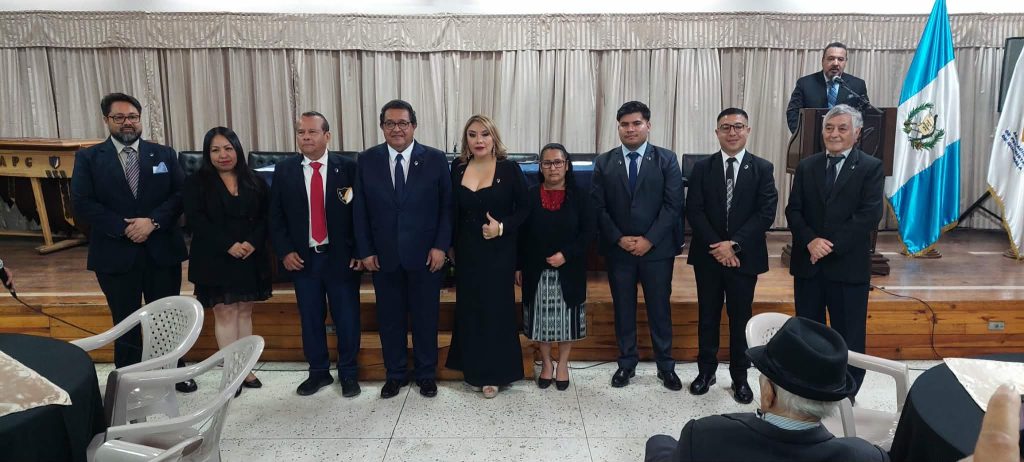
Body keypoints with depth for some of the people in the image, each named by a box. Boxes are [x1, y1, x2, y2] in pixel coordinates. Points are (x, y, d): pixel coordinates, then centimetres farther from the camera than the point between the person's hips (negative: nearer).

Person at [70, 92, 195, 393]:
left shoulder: (164, 155, 6)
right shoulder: (88, 158, 2)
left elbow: (181, 194, -1)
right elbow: (82, 203, -7)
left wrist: (153, 221, -15)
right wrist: (124, 228, -15)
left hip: (162, 251, 1)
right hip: (115, 253, -1)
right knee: (125, 321, 11)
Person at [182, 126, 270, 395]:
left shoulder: (255, 182, 8)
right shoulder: (196, 183, 0)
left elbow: (266, 216, 3)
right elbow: (195, 220, -10)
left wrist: (253, 243, -14)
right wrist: (228, 245, -19)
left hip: (251, 259, 3)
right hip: (215, 259, -3)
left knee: (244, 312, 8)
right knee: (224, 313, 0)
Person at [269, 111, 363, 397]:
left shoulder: (348, 168, -3)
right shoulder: (284, 170, 3)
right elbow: (275, 216, 6)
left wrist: (361, 252, -6)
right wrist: (285, 252, -4)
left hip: (341, 257, -2)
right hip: (302, 258, 2)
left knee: (346, 318, 7)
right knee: (310, 319, 12)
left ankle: (348, 373, 24)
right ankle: (318, 372, 28)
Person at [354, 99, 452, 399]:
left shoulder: (435, 159, -3)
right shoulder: (367, 160, 2)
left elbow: (447, 206, -2)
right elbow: (360, 209, 3)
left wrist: (441, 246, -9)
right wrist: (364, 251, -2)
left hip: (425, 255, -1)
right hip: (383, 256, 2)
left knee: (426, 317, 10)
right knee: (389, 318, 12)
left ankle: (426, 374, 27)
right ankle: (395, 374, 29)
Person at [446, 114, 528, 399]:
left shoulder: (509, 169, -7)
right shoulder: (457, 169, 3)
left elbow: (524, 208, -3)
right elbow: (452, 211, 9)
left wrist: (503, 227, -18)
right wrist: (450, 245, 8)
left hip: (499, 252, -3)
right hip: (467, 252, 3)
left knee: (496, 309, 3)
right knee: (469, 310, 10)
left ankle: (494, 373, 16)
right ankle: (474, 370, 25)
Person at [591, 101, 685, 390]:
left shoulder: (666, 159, 1)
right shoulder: (604, 163, 4)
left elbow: (673, 204, -6)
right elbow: (598, 207, 0)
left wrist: (649, 239, -13)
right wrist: (619, 239, -10)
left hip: (657, 248, -1)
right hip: (618, 249, 1)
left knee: (660, 308, 8)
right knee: (623, 309, 10)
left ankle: (666, 366, 22)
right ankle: (626, 364, 24)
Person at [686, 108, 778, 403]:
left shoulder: (762, 168, 0)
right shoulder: (702, 168, 3)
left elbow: (766, 213, -8)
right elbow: (694, 211, -4)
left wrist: (734, 244, -16)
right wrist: (717, 246, -14)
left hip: (744, 256, -1)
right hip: (708, 255, 1)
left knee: (740, 318, 8)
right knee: (708, 316, 11)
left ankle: (740, 376, 22)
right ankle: (706, 370, 25)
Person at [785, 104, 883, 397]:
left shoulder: (871, 167, -2)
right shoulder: (806, 166, 9)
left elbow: (870, 215, -12)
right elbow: (793, 210, 3)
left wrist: (831, 245, -18)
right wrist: (811, 241, -14)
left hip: (848, 265, -3)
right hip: (808, 264, 3)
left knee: (849, 336, 7)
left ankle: (846, 396, 22)